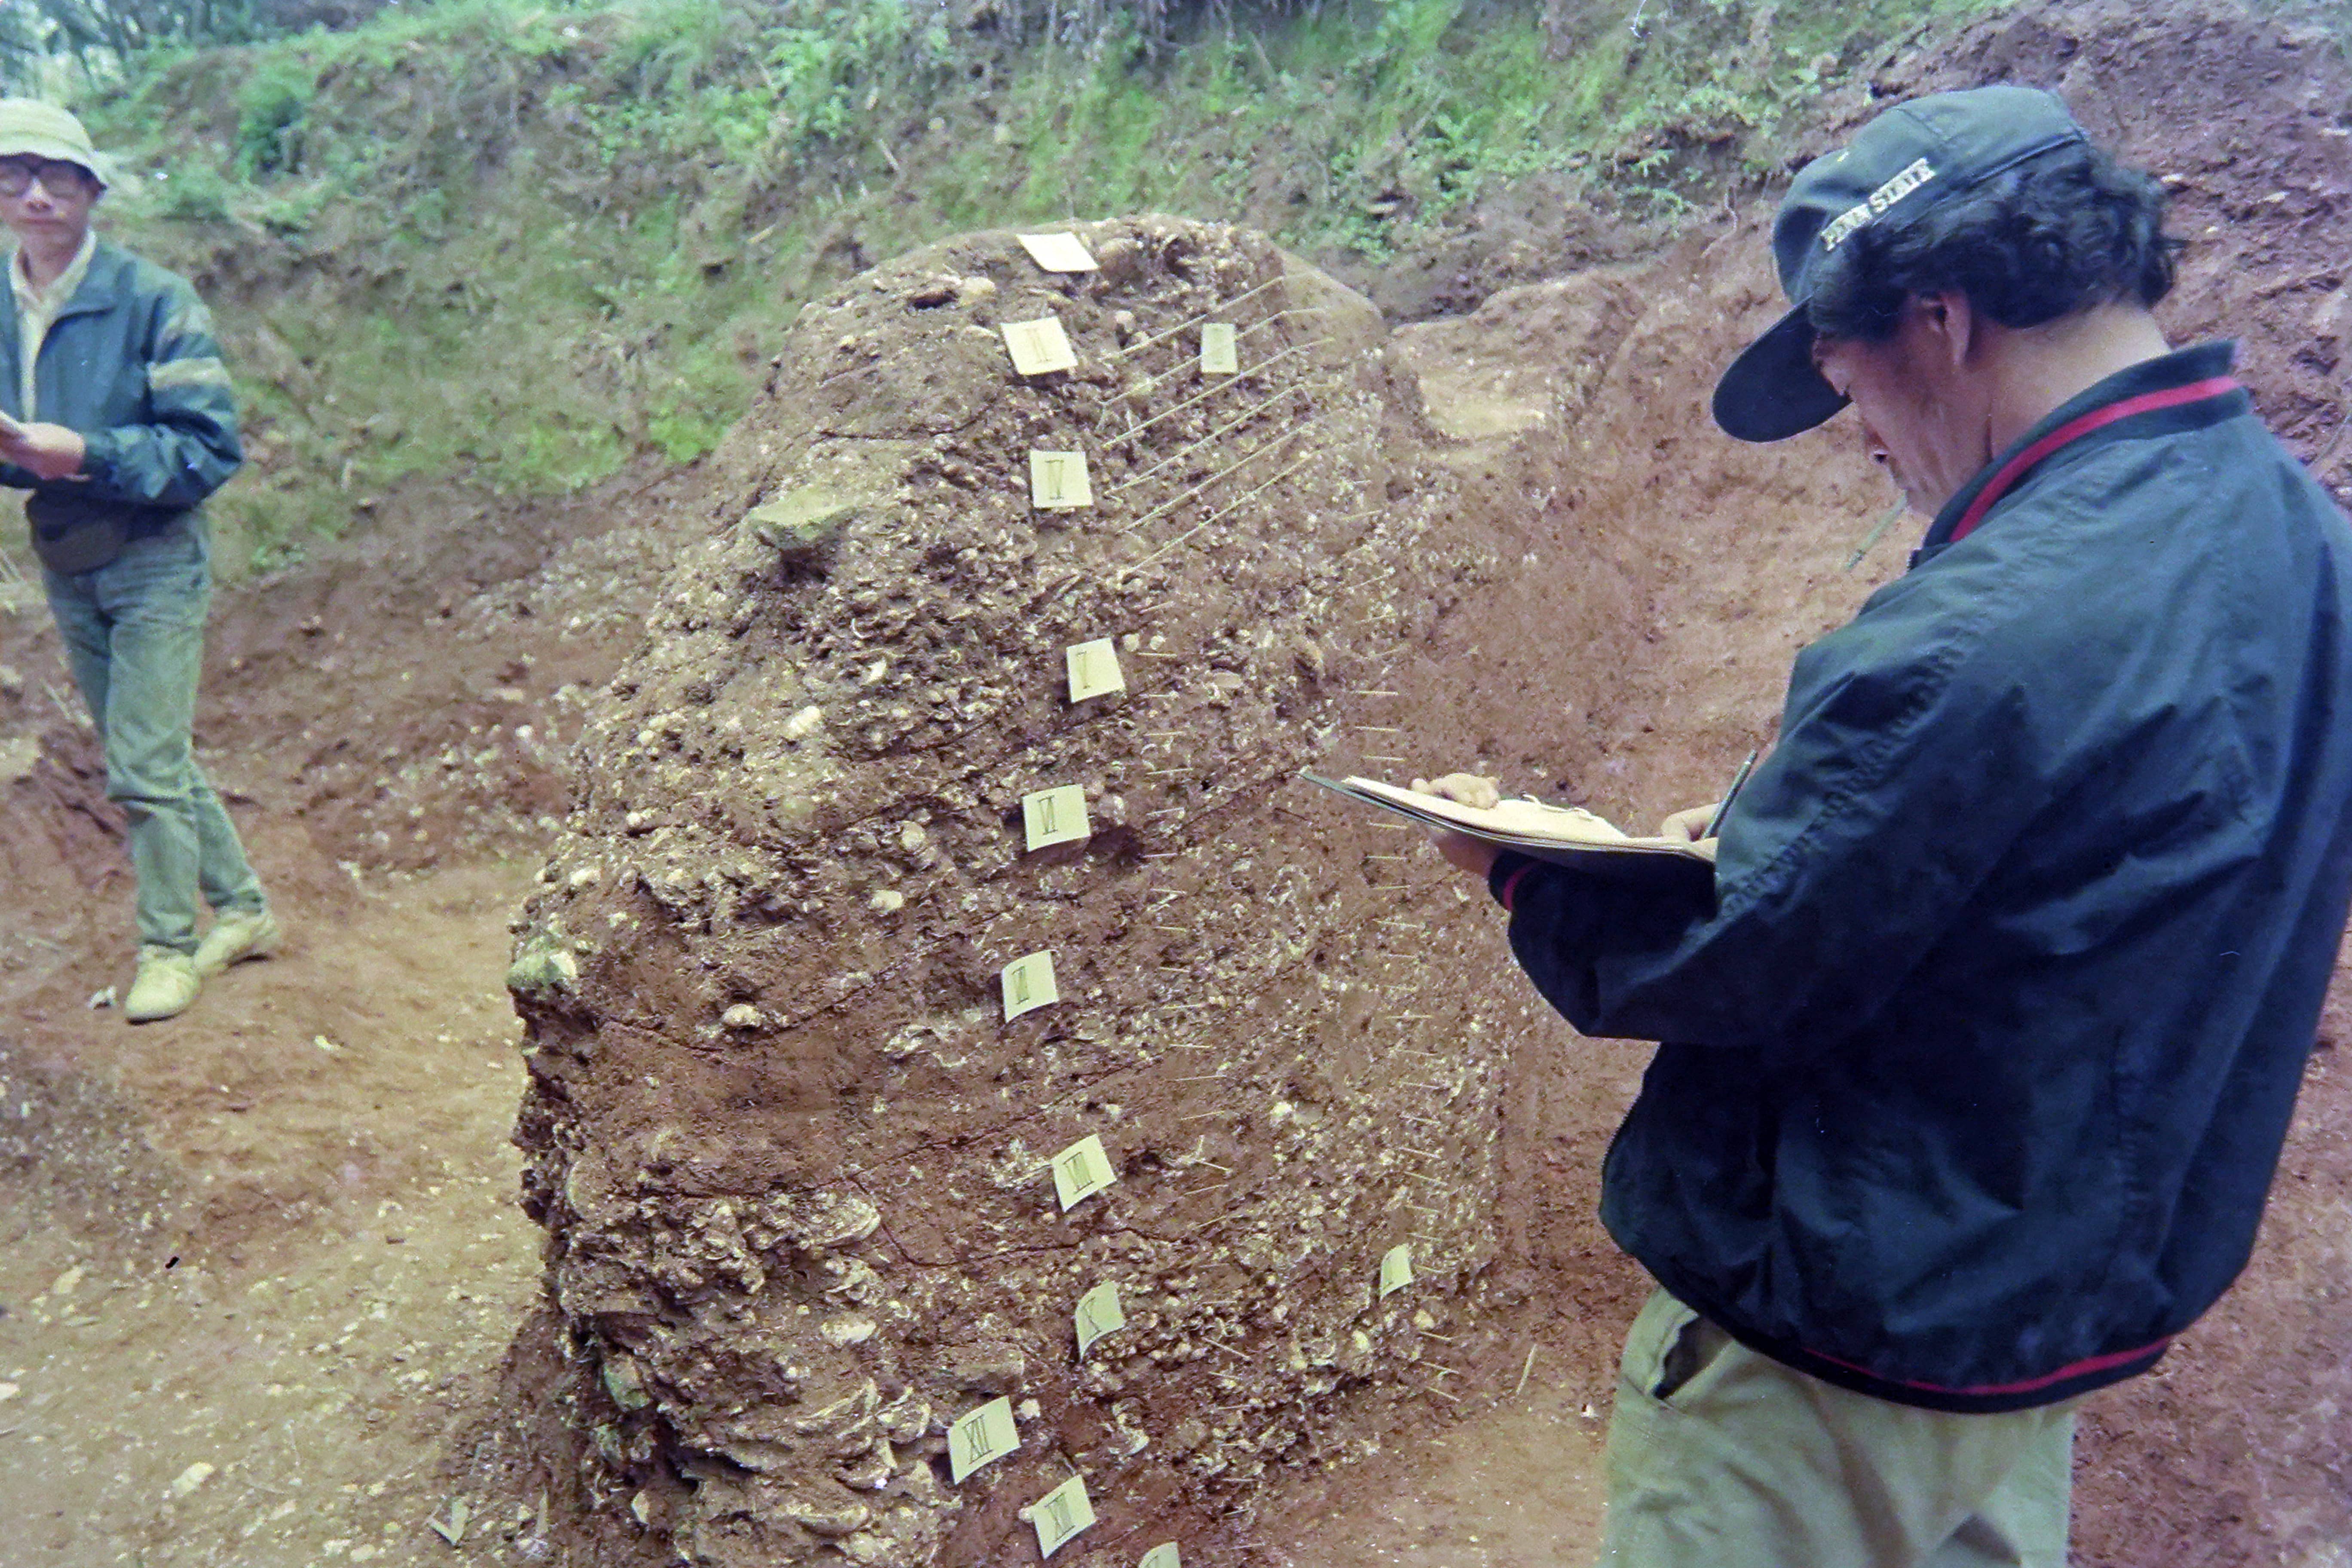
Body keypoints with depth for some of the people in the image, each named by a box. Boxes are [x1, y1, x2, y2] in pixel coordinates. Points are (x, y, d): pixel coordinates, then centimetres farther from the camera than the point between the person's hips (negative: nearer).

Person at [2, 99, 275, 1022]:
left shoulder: (153, 301, -15)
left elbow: (211, 448, -17)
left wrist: (86, 453, -27)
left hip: (154, 563, -6)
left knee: (145, 766, -5)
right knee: (154, 758, 14)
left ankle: (169, 947, 11)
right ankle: (241, 910, 29)